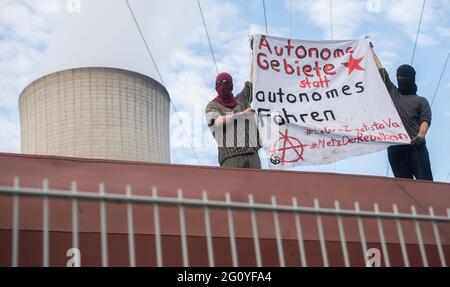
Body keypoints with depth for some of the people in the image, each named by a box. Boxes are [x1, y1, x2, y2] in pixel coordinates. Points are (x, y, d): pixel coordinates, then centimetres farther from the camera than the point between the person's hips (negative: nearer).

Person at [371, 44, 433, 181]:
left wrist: (421, 134, -19)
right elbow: (381, 71, 26)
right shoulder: (392, 93, 25)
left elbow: (425, 120, 2)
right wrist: (371, 50, 28)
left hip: (415, 145, -2)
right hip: (394, 147, 2)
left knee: (425, 181, -12)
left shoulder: (421, 101, 17)